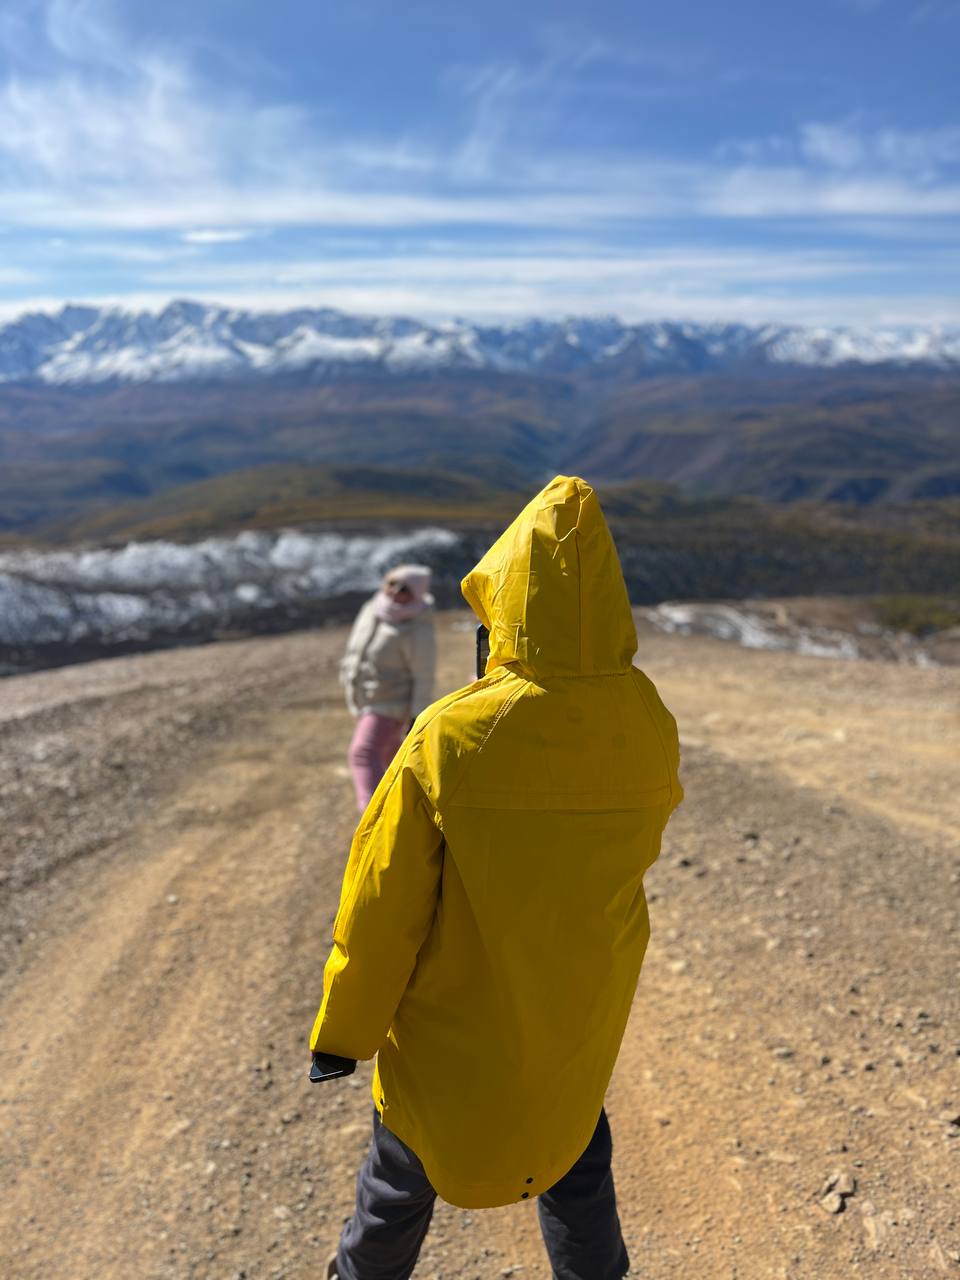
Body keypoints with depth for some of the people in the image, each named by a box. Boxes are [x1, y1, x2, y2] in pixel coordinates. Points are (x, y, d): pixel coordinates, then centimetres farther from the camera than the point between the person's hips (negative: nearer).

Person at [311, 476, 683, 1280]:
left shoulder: (450, 739, -29)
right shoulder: (650, 730, -19)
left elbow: (382, 911, -19)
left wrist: (342, 1030, -5)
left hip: (454, 1027, -2)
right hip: (579, 1020, 3)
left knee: (402, 1180, 24)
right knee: (577, 1162, 29)